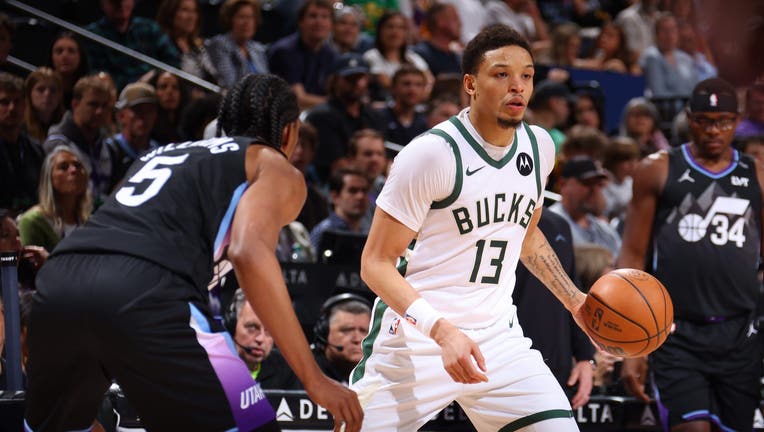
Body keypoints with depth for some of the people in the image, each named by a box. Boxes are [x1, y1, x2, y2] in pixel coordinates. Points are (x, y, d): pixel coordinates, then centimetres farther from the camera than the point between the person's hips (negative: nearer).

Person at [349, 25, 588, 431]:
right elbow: (376, 263, -15)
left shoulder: (539, 146, 5)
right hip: (414, 337, -5)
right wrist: (442, 332, -27)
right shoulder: (431, 154, -16)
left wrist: (574, 299, 13)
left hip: (496, 333, 6)